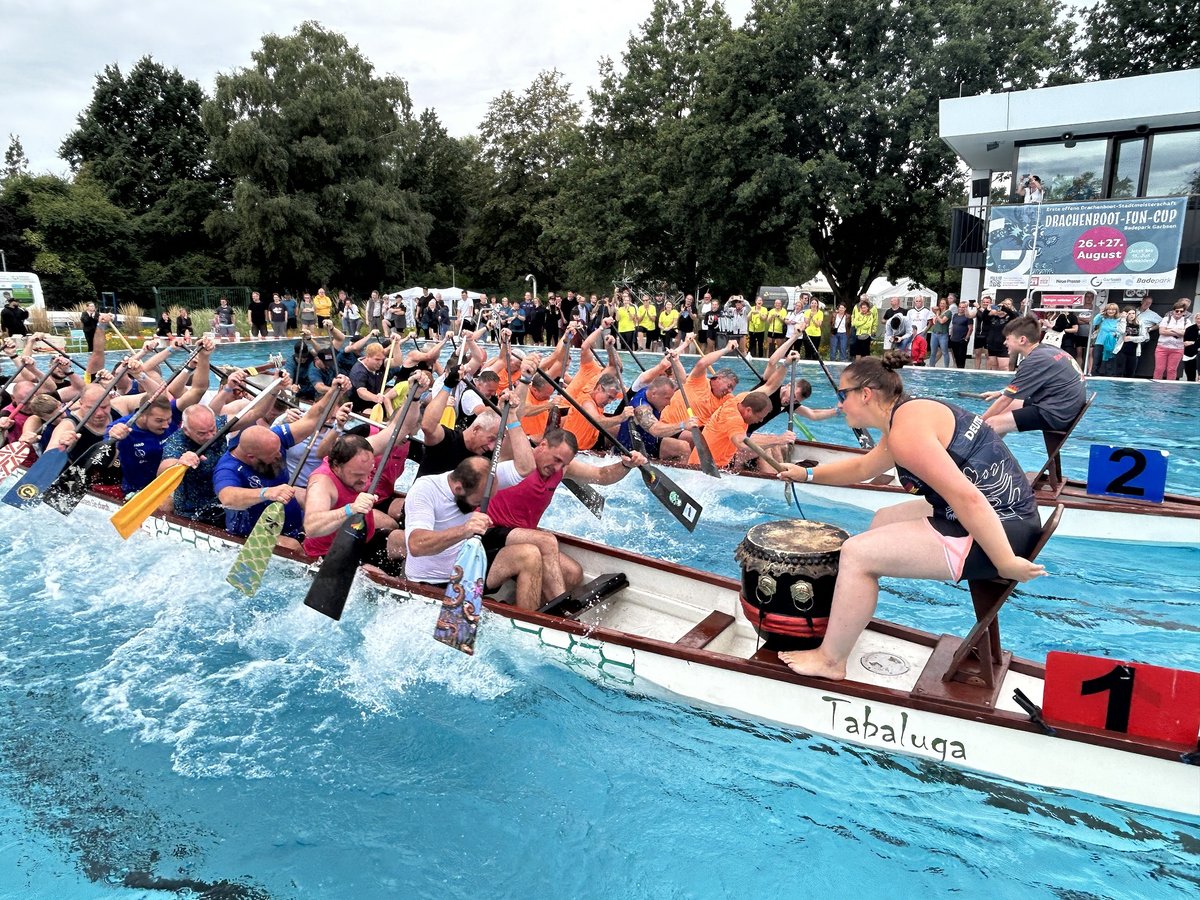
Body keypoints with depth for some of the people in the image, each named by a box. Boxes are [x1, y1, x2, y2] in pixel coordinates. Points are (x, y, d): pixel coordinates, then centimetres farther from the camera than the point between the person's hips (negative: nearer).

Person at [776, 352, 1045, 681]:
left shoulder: (905, 429, -20)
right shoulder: (908, 414, 13)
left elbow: (967, 498, -28)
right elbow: (862, 468, 29)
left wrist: (1005, 564, -23)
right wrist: (808, 474, 34)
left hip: (999, 530, -11)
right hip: (1007, 517, 11)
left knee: (858, 553, -11)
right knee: (884, 520, 26)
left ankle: (830, 660, 3)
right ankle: (851, 613, 39)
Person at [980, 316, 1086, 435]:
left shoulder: (1035, 361, -16)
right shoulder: (1048, 349, 10)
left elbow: (1006, 399, -10)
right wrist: (1002, 392, 27)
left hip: (1056, 414, -10)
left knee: (990, 425, -17)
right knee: (1006, 407, 22)